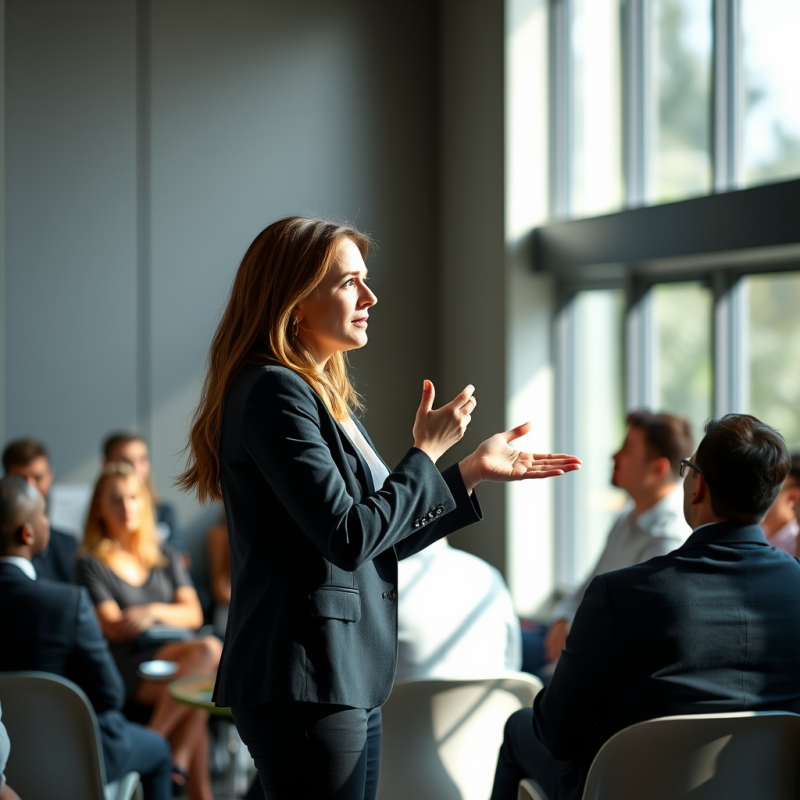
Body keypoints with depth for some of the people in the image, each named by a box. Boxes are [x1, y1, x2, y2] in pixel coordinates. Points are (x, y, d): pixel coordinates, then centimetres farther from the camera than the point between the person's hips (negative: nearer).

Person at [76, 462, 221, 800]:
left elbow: (193, 614, 11)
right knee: (209, 649, -32)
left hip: (182, 650, 4)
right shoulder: (91, 563, 7)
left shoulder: (164, 554, 21)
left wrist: (155, 611, -9)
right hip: (133, 662, -4)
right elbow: (113, 627, -3)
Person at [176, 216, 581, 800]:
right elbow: (348, 538, -20)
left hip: (350, 681, 10)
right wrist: (427, 451, -10)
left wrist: (474, 471, 16)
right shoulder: (273, 391, -13)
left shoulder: (324, 396, 15)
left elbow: (381, 541, 18)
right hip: (305, 686, -10)